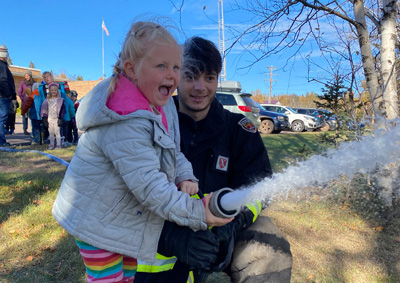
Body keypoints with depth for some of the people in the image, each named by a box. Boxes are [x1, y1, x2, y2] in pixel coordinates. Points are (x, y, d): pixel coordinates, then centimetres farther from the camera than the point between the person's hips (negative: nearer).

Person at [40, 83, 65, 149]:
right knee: (51, 132, 9)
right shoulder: (47, 100, 9)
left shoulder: (60, 100, -1)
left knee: (57, 132, -2)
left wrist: (60, 118, -11)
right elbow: (44, 108, 11)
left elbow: (63, 109, -5)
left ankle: (58, 144, 7)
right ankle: (51, 144, 18)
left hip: (56, 119, -4)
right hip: (49, 118, 4)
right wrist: (44, 117, 4)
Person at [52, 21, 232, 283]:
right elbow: (148, 183, -34)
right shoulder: (125, 123, -34)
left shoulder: (161, 104, -3)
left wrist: (186, 177, -14)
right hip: (99, 221, -8)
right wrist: (196, 213, -29)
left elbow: (173, 152, 5)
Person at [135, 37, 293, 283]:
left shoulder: (238, 128, -3)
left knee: (270, 254, -25)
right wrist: (172, 236, -31)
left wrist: (235, 218, -31)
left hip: (224, 231, 1)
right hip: (166, 239, 0)